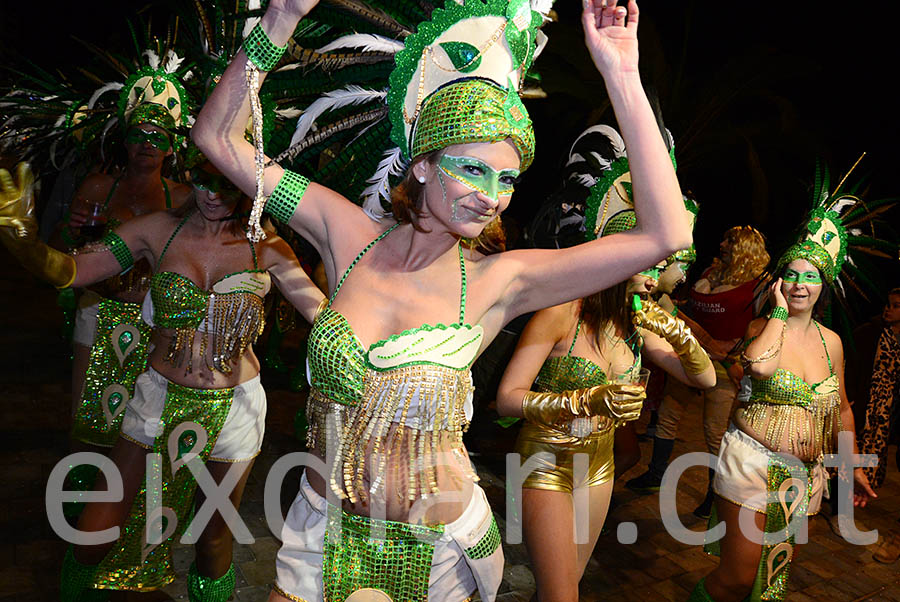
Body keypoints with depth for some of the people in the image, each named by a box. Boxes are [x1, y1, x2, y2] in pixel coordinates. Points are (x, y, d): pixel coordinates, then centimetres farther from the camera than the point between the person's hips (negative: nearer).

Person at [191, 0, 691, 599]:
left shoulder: (497, 282, -16)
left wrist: (622, 76, -25)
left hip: (434, 548, -1)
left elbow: (664, 235, -23)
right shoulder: (349, 233, -12)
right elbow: (219, 135, -9)